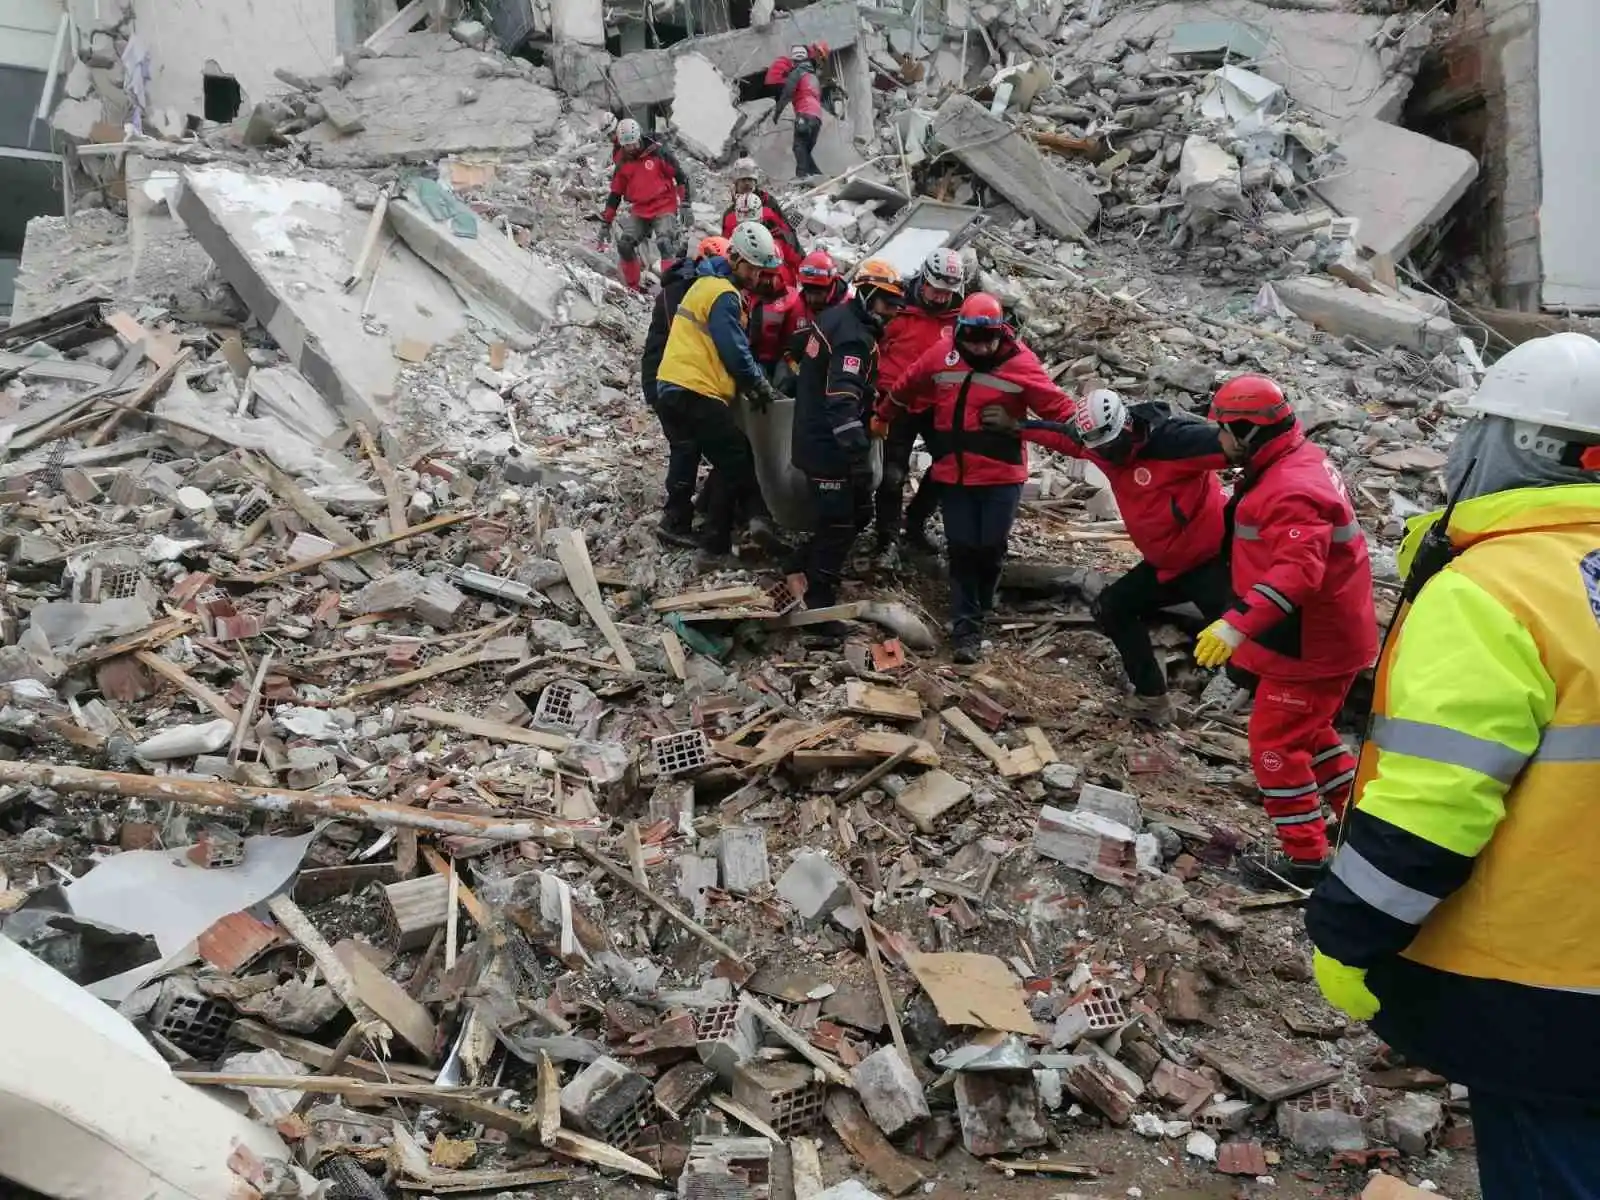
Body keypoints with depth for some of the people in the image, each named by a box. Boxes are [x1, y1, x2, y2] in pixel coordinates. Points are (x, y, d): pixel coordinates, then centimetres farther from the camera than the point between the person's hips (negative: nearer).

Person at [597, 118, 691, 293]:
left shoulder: (658, 153, -6)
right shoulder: (622, 164, 7)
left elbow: (681, 177, -3)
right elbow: (615, 195, 13)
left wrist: (685, 204, -9)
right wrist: (605, 223, 11)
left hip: (664, 207, -5)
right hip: (639, 211, 5)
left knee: (665, 243, -27)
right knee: (624, 245, -10)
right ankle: (632, 288, 4)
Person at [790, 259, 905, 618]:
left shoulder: (835, 316, 11)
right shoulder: (855, 337, -21)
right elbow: (842, 400, -33)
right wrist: (859, 451, -41)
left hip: (815, 436, 10)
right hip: (829, 445, -10)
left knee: (858, 513, 19)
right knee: (839, 525, -4)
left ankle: (816, 564, 34)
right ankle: (820, 602, 3)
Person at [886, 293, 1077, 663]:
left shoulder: (1020, 362, -9)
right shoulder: (941, 355, -2)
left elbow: (1059, 408, -8)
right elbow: (906, 388, 15)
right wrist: (882, 415, 26)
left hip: (1001, 475, -2)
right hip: (953, 475, 2)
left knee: (990, 549, 3)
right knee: (962, 550, 3)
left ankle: (978, 615, 27)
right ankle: (966, 628, 10)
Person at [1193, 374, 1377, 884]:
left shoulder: (1291, 491, -27)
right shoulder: (1300, 461, 6)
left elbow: (1296, 572, -38)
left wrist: (1239, 623, -45)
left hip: (1312, 644, -10)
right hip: (1330, 633, 10)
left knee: (1275, 743, -2)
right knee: (1305, 730, 24)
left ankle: (1305, 858, 6)